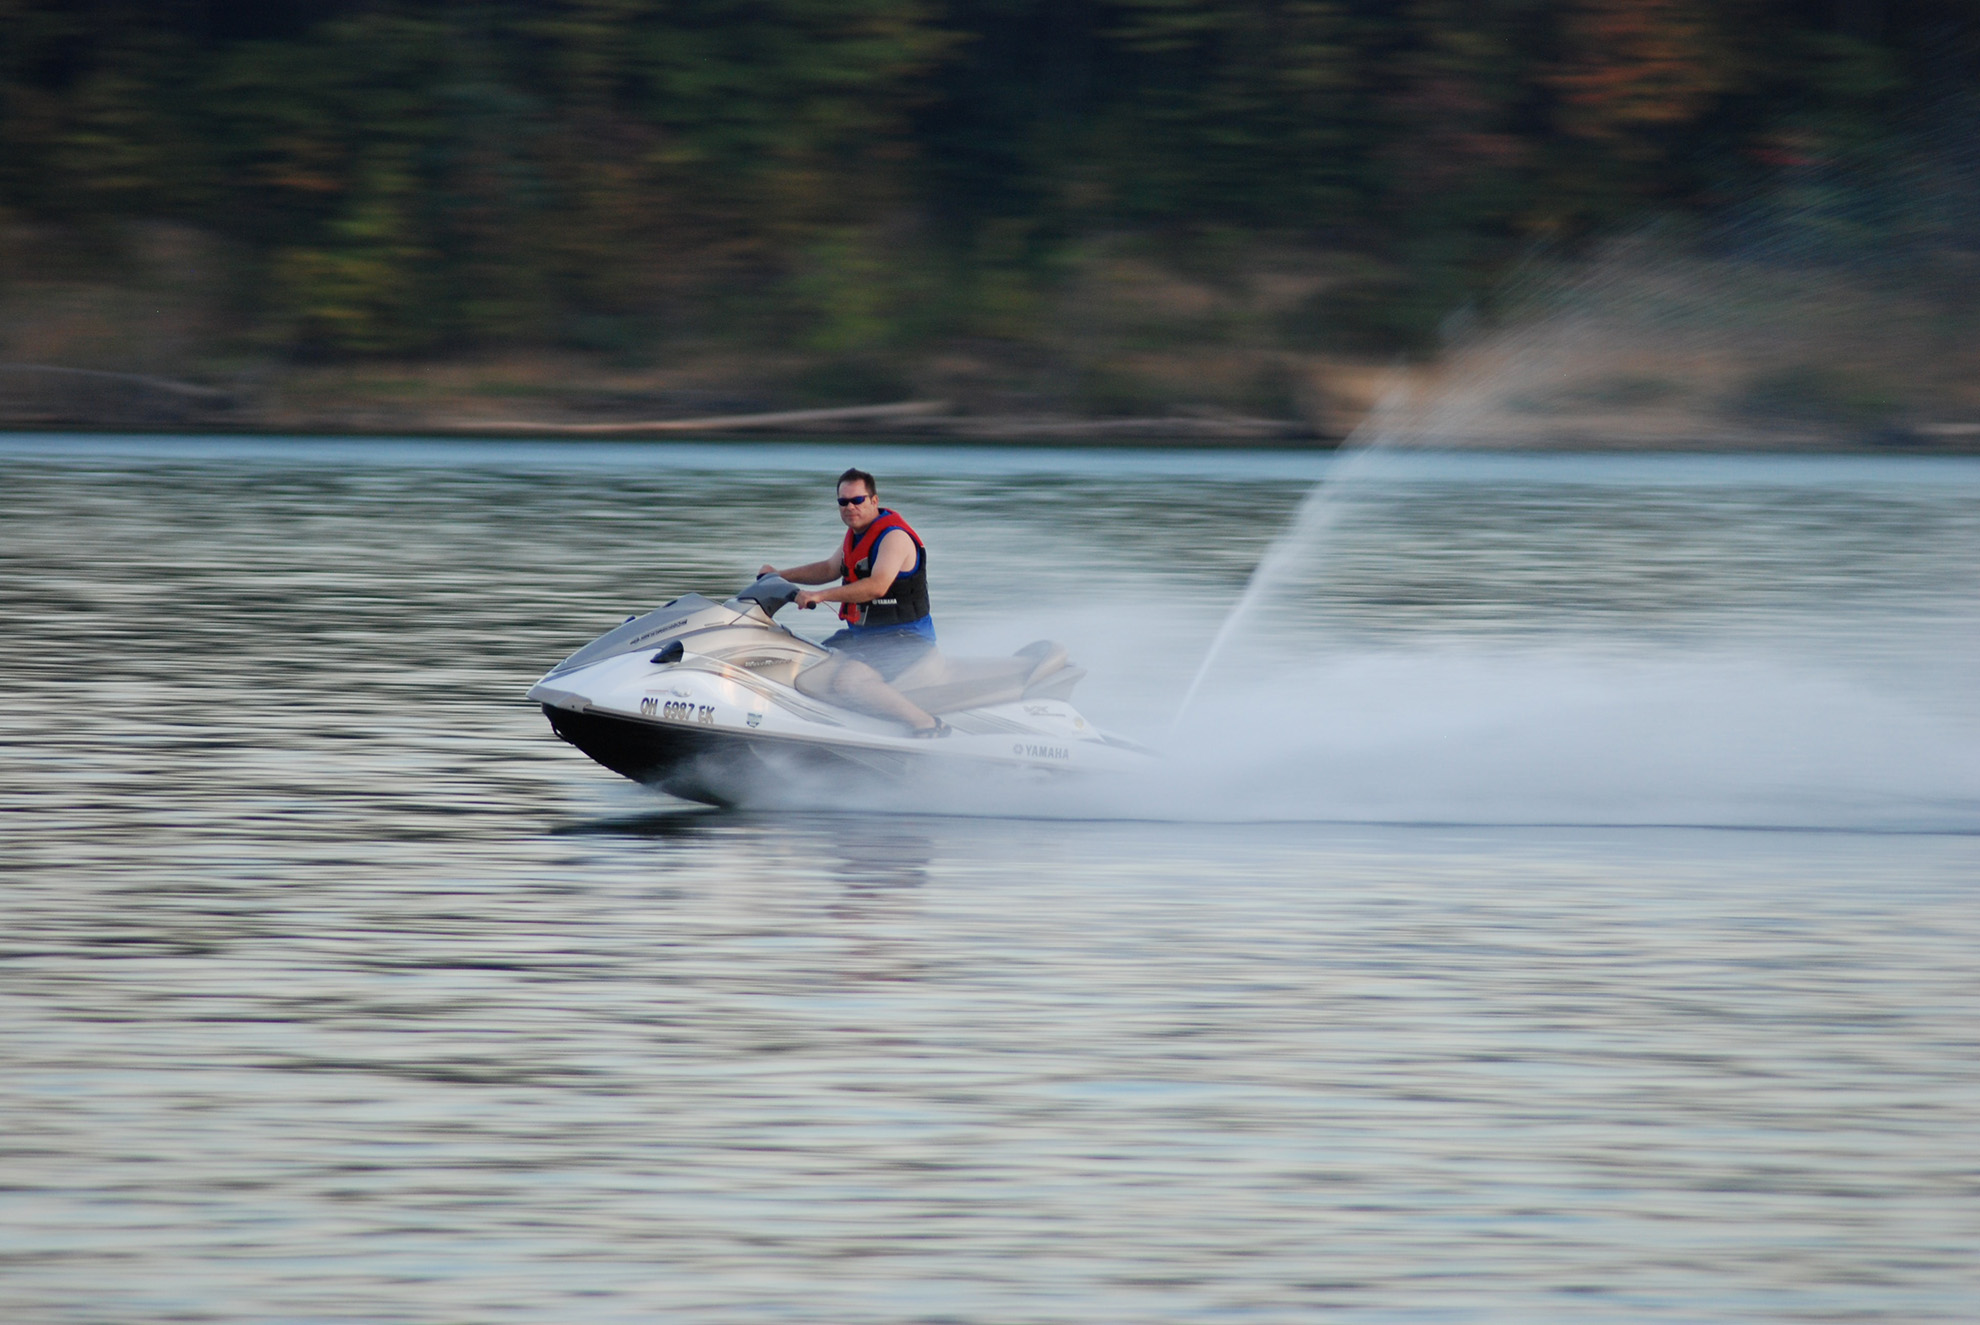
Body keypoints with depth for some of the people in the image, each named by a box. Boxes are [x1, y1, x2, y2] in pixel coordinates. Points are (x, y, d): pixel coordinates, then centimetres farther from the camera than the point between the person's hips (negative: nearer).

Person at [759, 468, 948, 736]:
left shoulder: (894, 536, -18)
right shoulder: (856, 534, 12)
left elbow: (877, 586, -32)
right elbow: (830, 568, 31)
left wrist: (820, 595, -35)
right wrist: (781, 575, 25)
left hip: (904, 637, -10)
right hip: (860, 634, 10)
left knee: (848, 682, -33)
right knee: (805, 679, -3)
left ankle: (930, 724, -27)